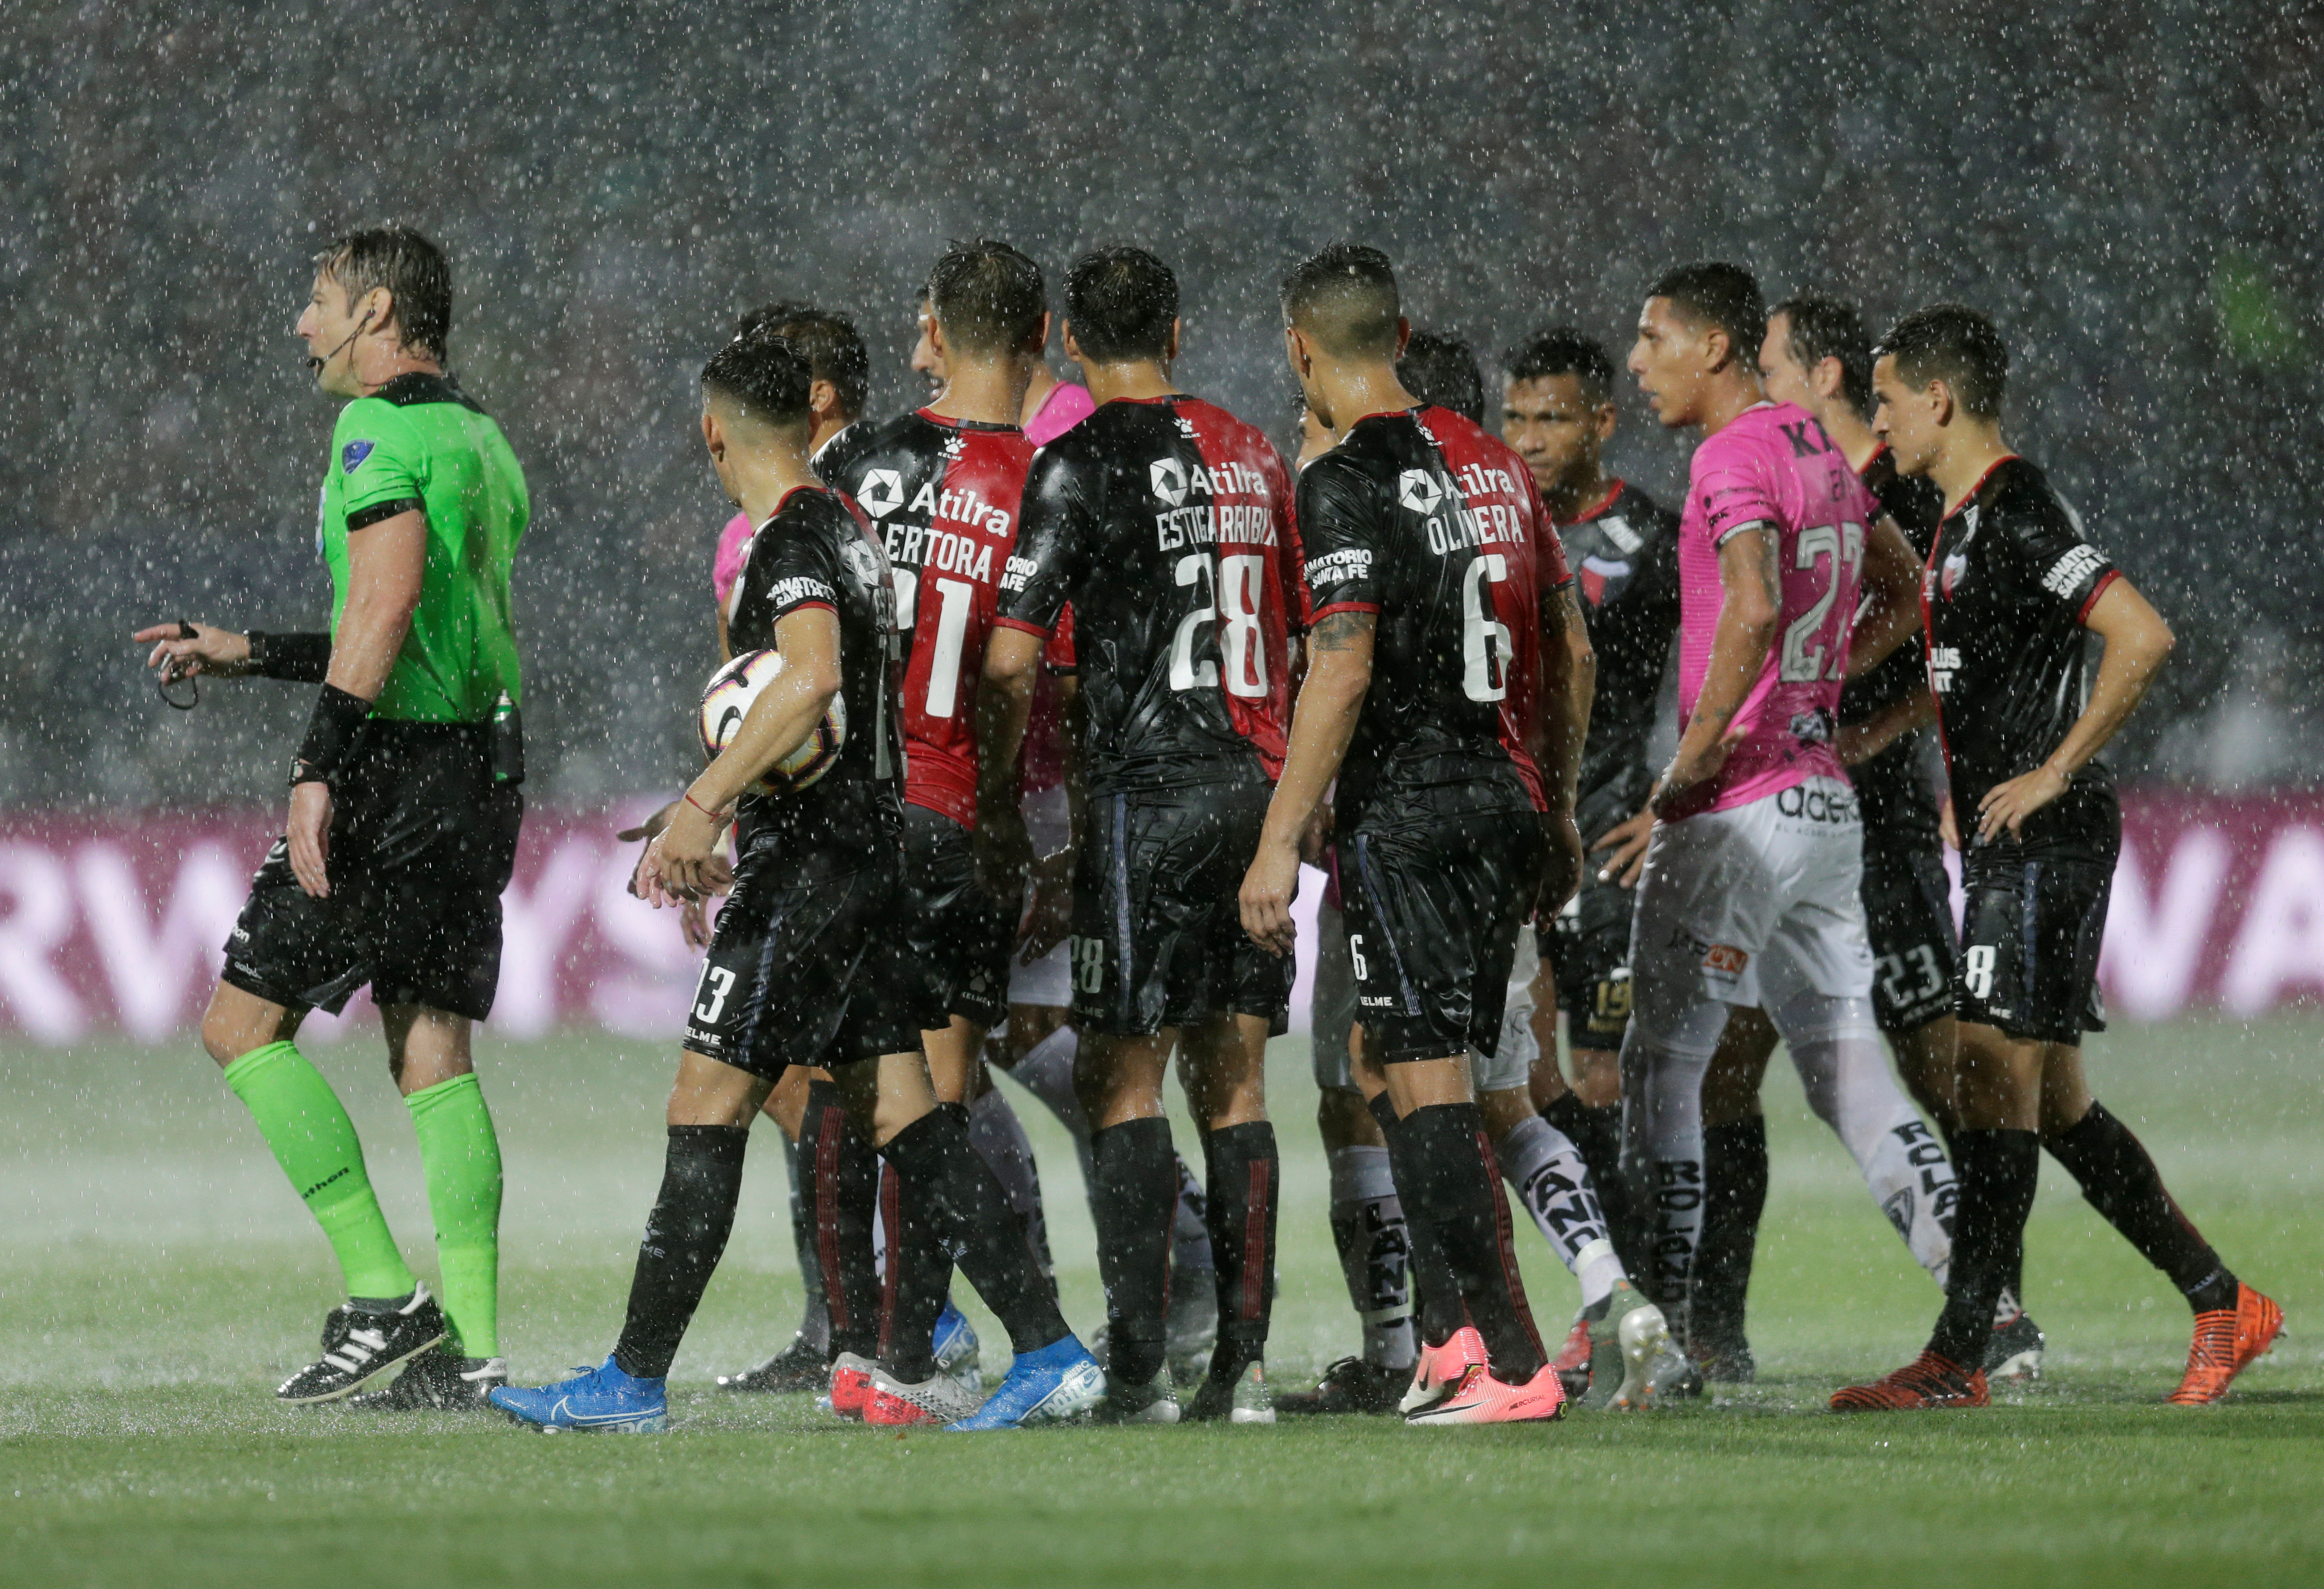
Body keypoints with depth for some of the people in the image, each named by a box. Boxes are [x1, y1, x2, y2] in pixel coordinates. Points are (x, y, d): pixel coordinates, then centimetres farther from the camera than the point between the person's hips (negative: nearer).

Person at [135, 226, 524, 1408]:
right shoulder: (481, 440, 19)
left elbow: (386, 603, -22)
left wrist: (322, 769, -25)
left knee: (244, 1024, -2)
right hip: (484, 762, 9)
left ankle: (381, 1293, -7)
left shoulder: (380, 427, -9)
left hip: (398, 774, -9)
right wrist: (251, 655, 29)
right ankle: (468, 1348, 1)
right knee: (433, 1051, 8)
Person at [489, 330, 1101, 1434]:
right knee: (903, 1117, 7)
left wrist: (702, 805, -31)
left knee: (707, 1109, -6)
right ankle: (1048, 1352, 2)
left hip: (810, 866, -9)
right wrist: (732, 840, 27)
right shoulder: (849, 530, 18)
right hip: (870, 850, 9)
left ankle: (635, 1380, -5)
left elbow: (811, 681, -30)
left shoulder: (792, 538, -12)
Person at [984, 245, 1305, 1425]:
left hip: (1149, 788, -6)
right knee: (1233, 1081, 8)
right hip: (1260, 787, 6)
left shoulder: (1083, 465, -7)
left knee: (1124, 1078, -4)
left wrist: (1000, 761, 4)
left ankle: (1138, 1365, -11)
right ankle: (1242, 1362, 4)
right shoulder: (1251, 456, 13)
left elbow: (1012, 658, -12)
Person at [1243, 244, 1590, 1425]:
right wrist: (1553, 813, 24)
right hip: (1505, 800, 8)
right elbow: (1567, 652, 16)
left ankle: (1513, 1364, -11)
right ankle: (1449, 1332, 15)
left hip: (1404, 809, -8)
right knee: (1396, 1058, 18)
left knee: (1426, 1079, -7)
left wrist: (1280, 841, -15)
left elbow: (1343, 672, -17)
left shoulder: (1347, 485, -11)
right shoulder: (1492, 464, 13)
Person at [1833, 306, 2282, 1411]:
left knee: (1995, 1071, -11)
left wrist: (2054, 771, -20)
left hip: (2045, 841, -10)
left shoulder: (2019, 514, -14)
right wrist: (1847, 748, 22)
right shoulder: (1960, 523, 17)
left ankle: (1958, 1359, -13)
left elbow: (2143, 638, -24)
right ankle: (2221, 1304, 18)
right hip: (2005, 849, 10)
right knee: (2049, 1095, 11)